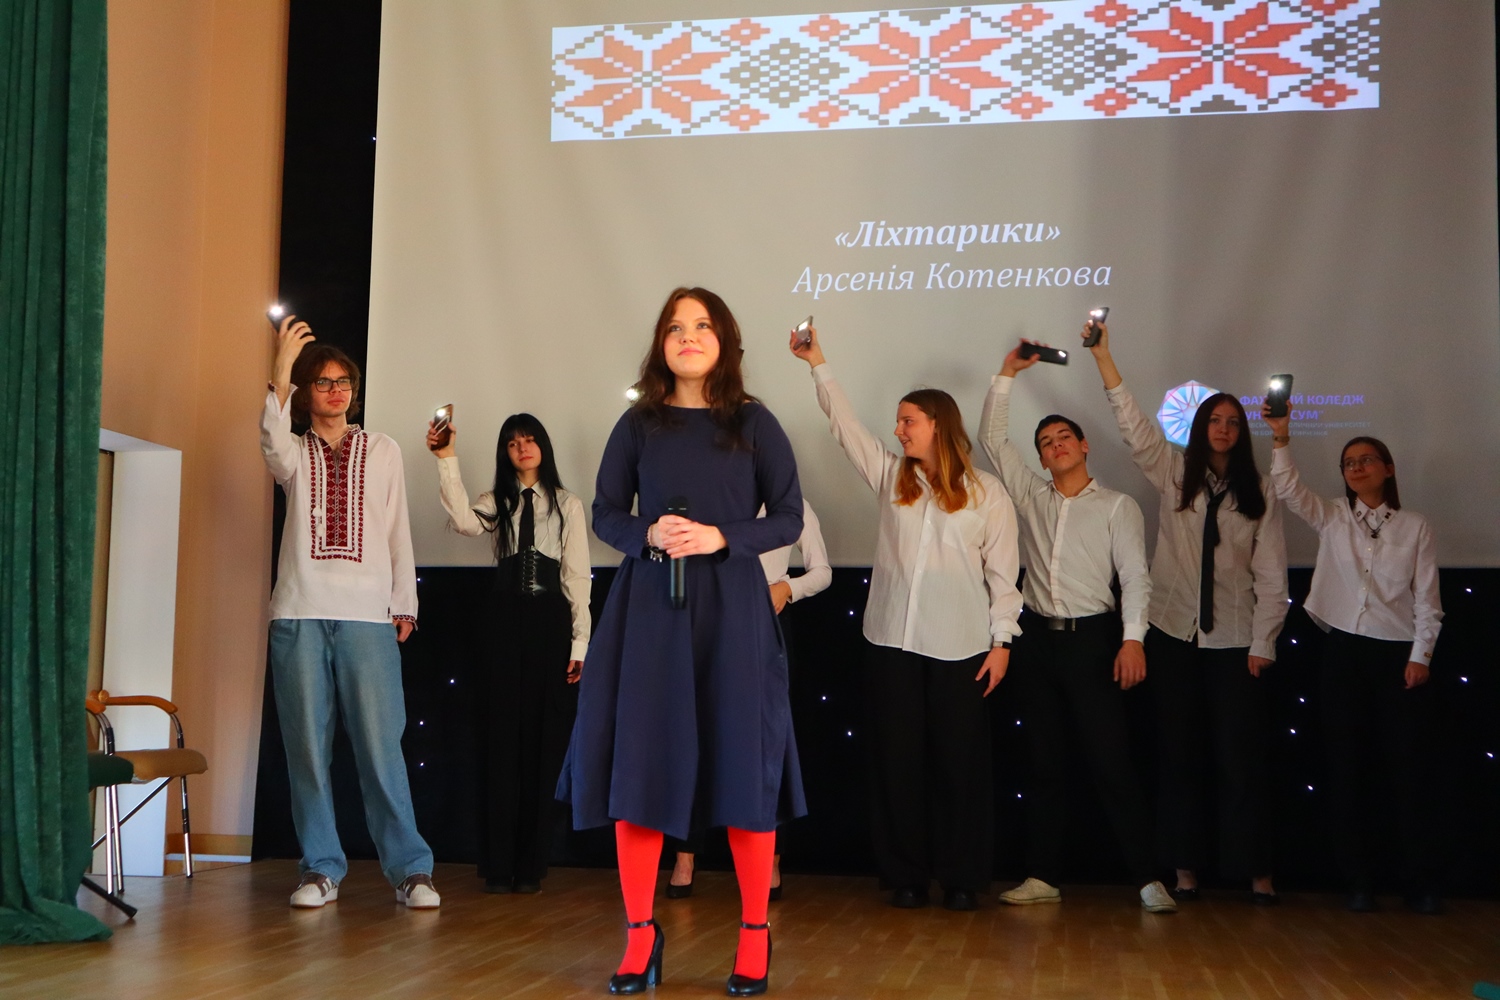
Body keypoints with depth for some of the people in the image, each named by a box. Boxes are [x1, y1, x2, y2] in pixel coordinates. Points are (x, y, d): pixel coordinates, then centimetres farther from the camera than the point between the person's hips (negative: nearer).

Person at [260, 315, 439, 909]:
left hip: (368, 615, -1)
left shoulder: (383, 452, 16)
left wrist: (404, 605, 8)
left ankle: (409, 869, -2)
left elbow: (398, 532, 14)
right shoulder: (294, 453, 13)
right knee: (307, 745, 0)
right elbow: (273, 441, -12)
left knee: (381, 746, -6)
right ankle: (321, 869, 8)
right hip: (300, 614, 1)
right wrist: (281, 373, -24)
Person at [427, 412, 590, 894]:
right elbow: (463, 521, -11)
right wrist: (447, 460, -18)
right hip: (505, 620, 1)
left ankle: (530, 866, 7)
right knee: (502, 737, -1)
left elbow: (578, 576, 4)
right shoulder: (497, 502, 13)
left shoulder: (567, 505, 9)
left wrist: (579, 642, -2)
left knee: (544, 740, 0)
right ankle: (498, 865, 3)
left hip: (551, 621, -1)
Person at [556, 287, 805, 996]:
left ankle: (755, 933, 10)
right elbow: (606, 515, 9)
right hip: (648, 605, 2)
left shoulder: (754, 424, 3)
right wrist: (649, 534, -12)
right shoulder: (639, 424, 7)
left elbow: (789, 517, 2)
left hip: (731, 606, -1)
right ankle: (641, 932, 9)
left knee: (742, 762, -1)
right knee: (638, 762, 0)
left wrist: (722, 537, -14)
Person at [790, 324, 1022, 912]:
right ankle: (905, 875, 14)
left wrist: (1001, 641, -4)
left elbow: (1003, 572, 1)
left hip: (960, 646, -3)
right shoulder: (891, 476, 12)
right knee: (898, 759, 5)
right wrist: (818, 364, -1)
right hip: (893, 641, 3)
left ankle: (962, 879, 12)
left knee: (960, 760, 1)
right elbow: (845, 424, 6)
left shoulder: (986, 493, 2)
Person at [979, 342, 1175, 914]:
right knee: (1044, 764, 7)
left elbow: (1134, 576, -4)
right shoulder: (1031, 497, 13)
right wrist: (1008, 373, 9)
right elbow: (993, 439, 13)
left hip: (1093, 638, -4)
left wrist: (1132, 638, -17)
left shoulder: (1117, 507, 3)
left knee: (1111, 762, -7)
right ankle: (1044, 877, 11)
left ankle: (1147, 879, -4)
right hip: (1038, 637, 4)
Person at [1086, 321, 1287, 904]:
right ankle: (1184, 866, 13)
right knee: (1179, 754, 5)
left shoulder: (1258, 494, 5)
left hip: (1233, 640, -1)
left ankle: (1255, 870, 5)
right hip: (1174, 634, 1)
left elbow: (1271, 574, 2)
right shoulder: (1174, 474, 6)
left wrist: (1263, 643, -4)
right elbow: (1133, 424, -5)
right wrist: (1102, 357, -16)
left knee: (1241, 757, -2)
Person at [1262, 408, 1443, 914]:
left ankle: (1420, 883, 7)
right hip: (1345, 651, 1)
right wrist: (1281, 439, -21)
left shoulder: (1415, 527, 5)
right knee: (1347, 769, 2)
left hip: (1399, 655, -1)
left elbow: (1427, 600, 3)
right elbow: (1288, 488, -7)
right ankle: (1359, 881, 9)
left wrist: (1420, 655, -6)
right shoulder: (1331, 518, 8)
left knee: (1411, 767, -2)